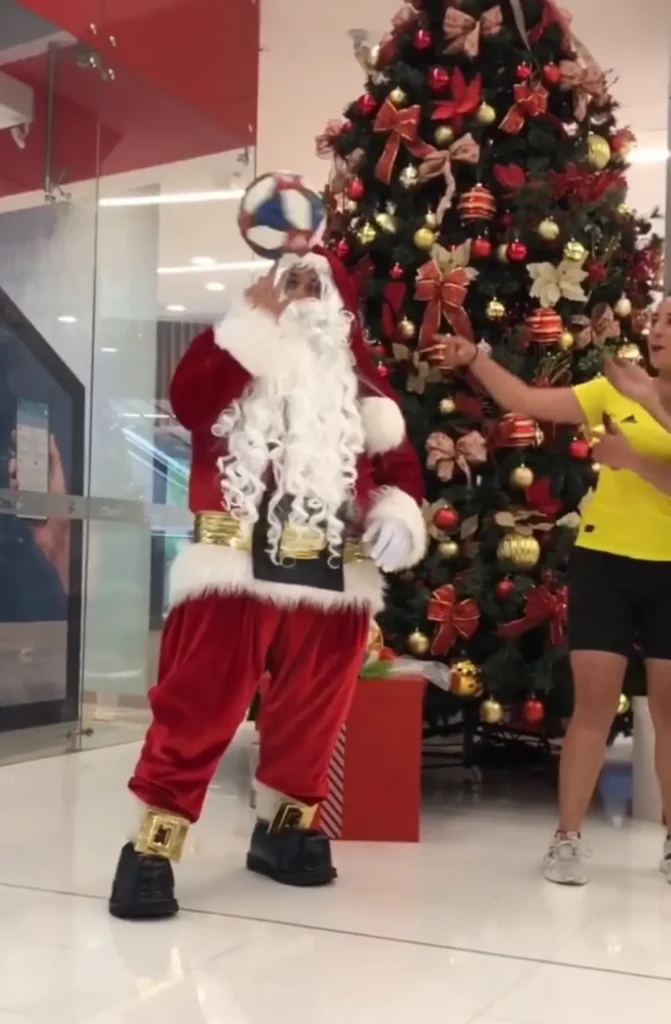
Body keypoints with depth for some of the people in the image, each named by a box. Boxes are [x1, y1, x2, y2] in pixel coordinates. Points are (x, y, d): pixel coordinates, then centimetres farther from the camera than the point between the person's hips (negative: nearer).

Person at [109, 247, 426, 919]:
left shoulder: (356, 376, 18)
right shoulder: (235, 347, 9)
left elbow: (396, 455, 14)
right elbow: (188, 403, -12)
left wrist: (400, 508, -6)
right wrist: (254, 326, -11)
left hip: (331, 576, 4)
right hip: (237, 567, -4)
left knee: (312, 711, 12)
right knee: (200, 704, -6)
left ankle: (286, 828, 28)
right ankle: (154, 843, 0)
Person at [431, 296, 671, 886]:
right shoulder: (616, 390, 3)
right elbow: (526, 402, -1)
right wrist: (474, 359, -9)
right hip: (604, 560, 0)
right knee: (594, 701, -1)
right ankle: (568, 838, 8)